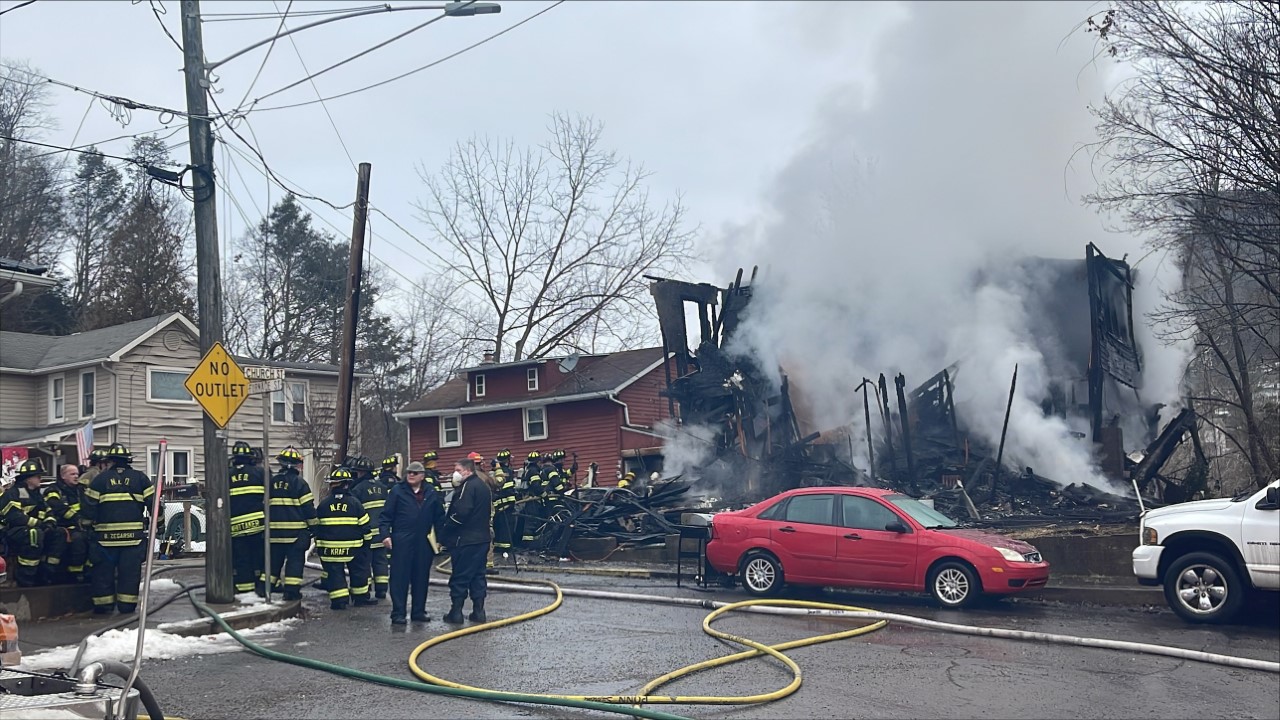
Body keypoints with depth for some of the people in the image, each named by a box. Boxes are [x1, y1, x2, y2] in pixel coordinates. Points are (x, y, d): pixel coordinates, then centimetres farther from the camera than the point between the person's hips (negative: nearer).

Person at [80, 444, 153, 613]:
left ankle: (102, 604, 14)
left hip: (106, 536, 0)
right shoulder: (140, 478, 4)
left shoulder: (101, 479, 3)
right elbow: (153, 502, 3)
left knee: (104, 570, 10)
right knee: (130, 571, 5)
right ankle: (127, 604, 4)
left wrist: (86, 524, 16)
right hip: (133, 535, 0)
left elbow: (88, 505, 2)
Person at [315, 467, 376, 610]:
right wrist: (367, 539, 13)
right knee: (358, 571, 15)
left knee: (334, 572, 5)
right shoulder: (354, 502, -5)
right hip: (352, 547, 0)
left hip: (330, 548, 0)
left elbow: (317, 526, 6)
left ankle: (339, 600, -4)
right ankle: (361, 596, 22)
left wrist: (318, 544, 18)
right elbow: (365, 525, -1)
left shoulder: (324, 504, -2)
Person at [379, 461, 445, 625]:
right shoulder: (397, 491, 0)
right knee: (399, 577, -2)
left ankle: (419, 611, 18)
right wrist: (385, 534, -11)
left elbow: (439, 517, 13)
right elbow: (386, 515, -1)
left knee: (421, 577, 8)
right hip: (401, 542, -3)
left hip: (424, 543, 3)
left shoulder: (431, 493, 8)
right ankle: (398, 613, 3)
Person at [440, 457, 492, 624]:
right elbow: (489, 511, 21)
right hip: (482, 538, 9)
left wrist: (444, 532, -13)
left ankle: (456, 612, 3)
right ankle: (478, 611, 12)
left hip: (465, 540, -9)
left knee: (459, 577, -1)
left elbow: (459, 514, -23)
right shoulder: (483, 486, 15)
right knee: (478, 575, 11)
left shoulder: (467, 487, -15)